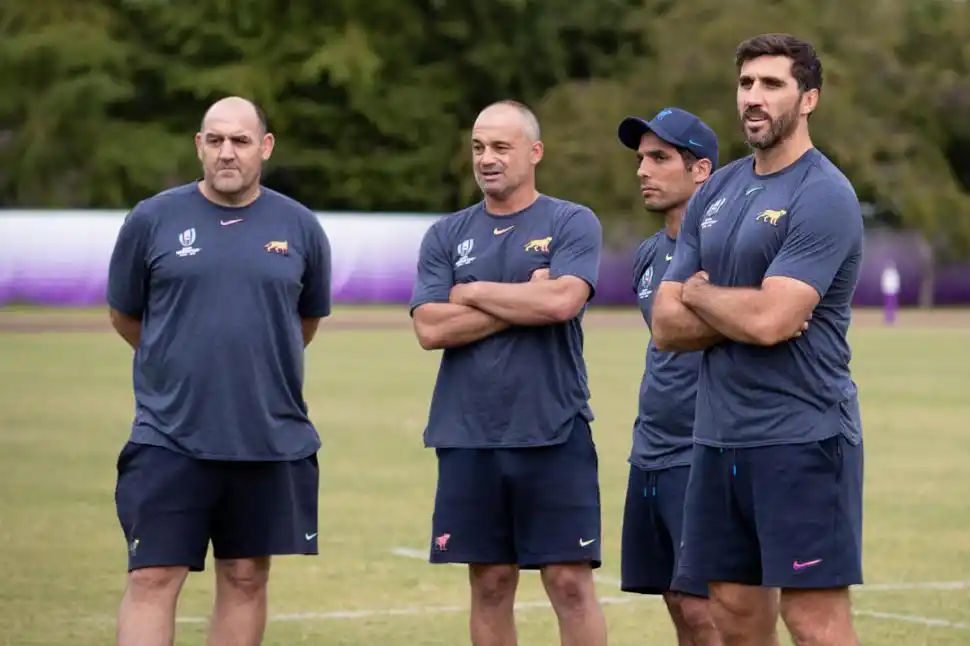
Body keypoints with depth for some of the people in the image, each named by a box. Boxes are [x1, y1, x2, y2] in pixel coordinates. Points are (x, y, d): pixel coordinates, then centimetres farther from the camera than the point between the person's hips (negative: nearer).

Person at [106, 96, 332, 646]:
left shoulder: (300, 228, 3)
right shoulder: (152, 220, -1)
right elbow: (125, 316, 12)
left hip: (272, 441, 2)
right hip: (169, 439, -2)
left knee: (246, 579, 9)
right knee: (153, 579, -7)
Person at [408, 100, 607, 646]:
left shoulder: (572, 224, 2)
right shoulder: (446, 236, 10)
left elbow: (562, 301, -16)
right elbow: (431, 328, -2)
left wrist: (471, 293, -4)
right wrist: (524, 303, -8)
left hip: (553, 434, -3)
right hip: (469, 437, 3)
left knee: (571, 581, -4)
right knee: (490, 584, 7)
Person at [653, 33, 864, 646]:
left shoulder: (824, 196, -11)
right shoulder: (715, 194, 12)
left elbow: (769, 320, -22)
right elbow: (667, 324, 7)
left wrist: (700, 295, -3)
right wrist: (739, 313, -10)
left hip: (801, 439, -8)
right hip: (720, 435, 8)